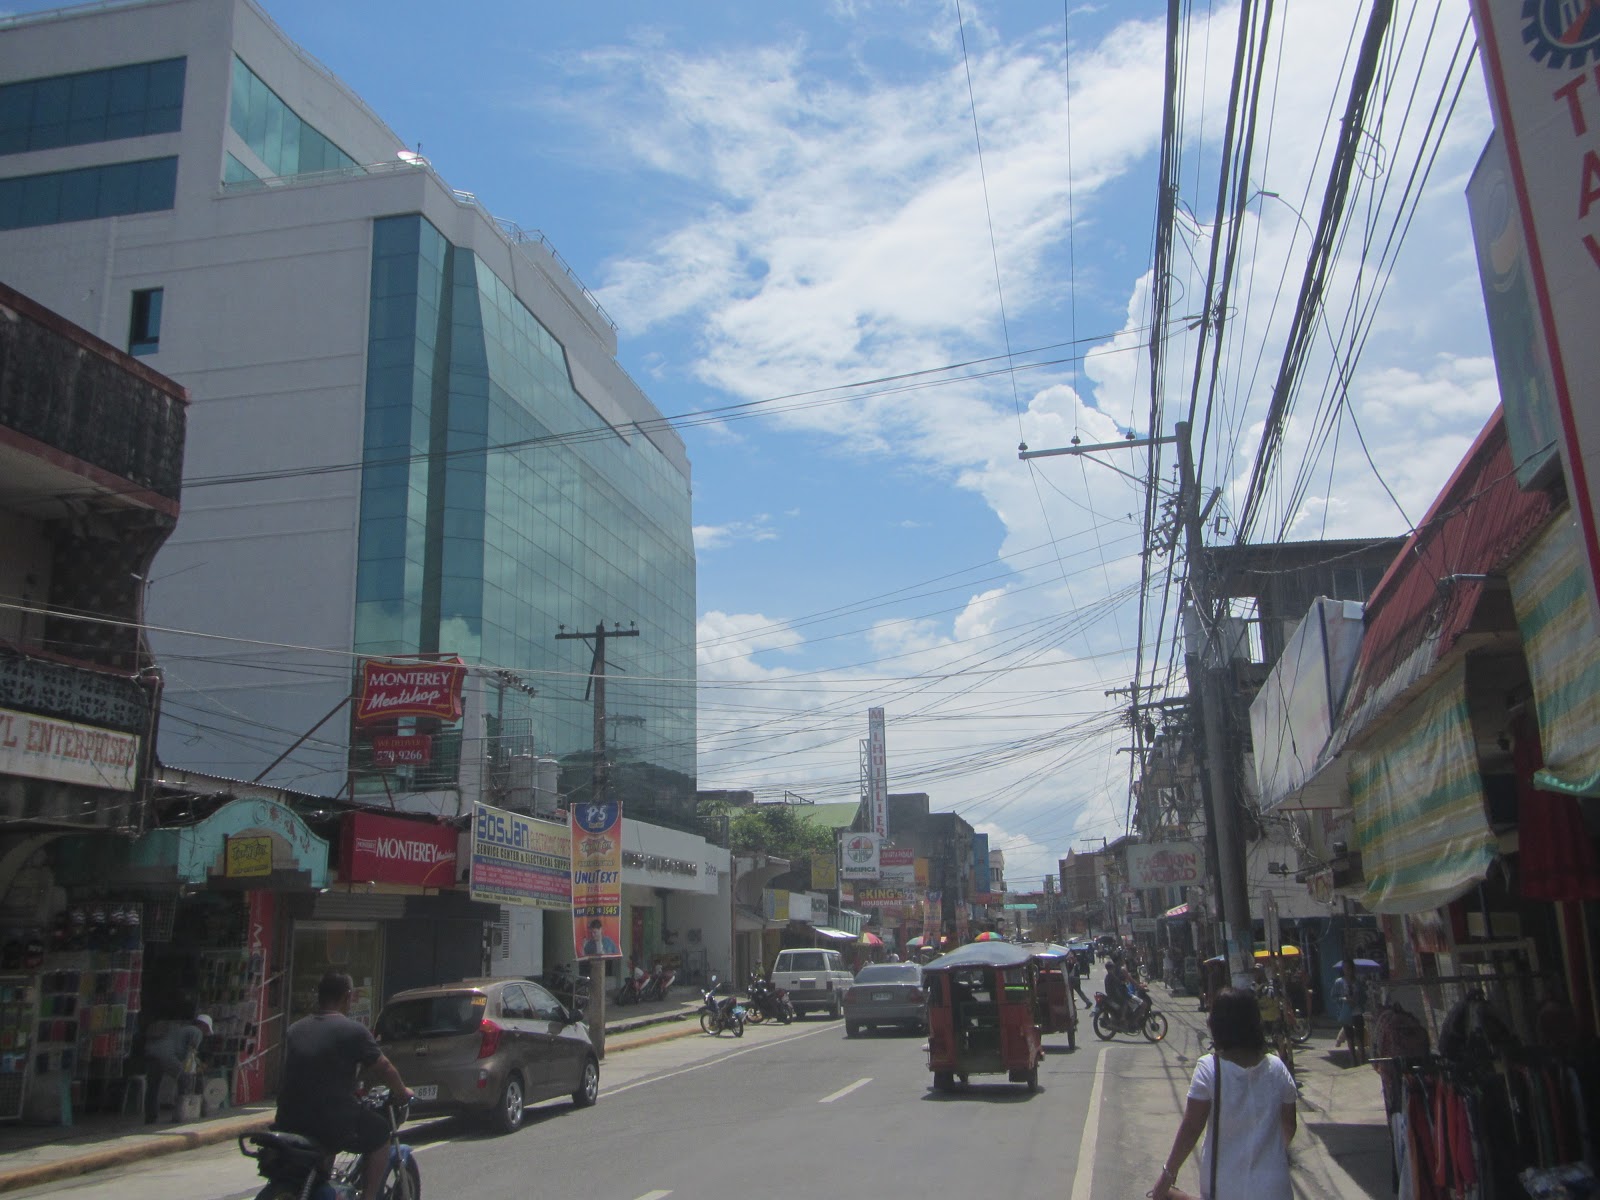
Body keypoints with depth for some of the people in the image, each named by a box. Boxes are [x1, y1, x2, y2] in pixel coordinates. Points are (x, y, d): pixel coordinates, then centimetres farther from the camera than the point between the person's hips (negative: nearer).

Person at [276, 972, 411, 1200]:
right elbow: (384, 1069, -1)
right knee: (379, 1131, 17)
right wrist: (402, 1092, 19)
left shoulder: (294, 1029, 10)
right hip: (334, 1125, -6)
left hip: (289, 1122, 6)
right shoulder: (353, 1031, -8)